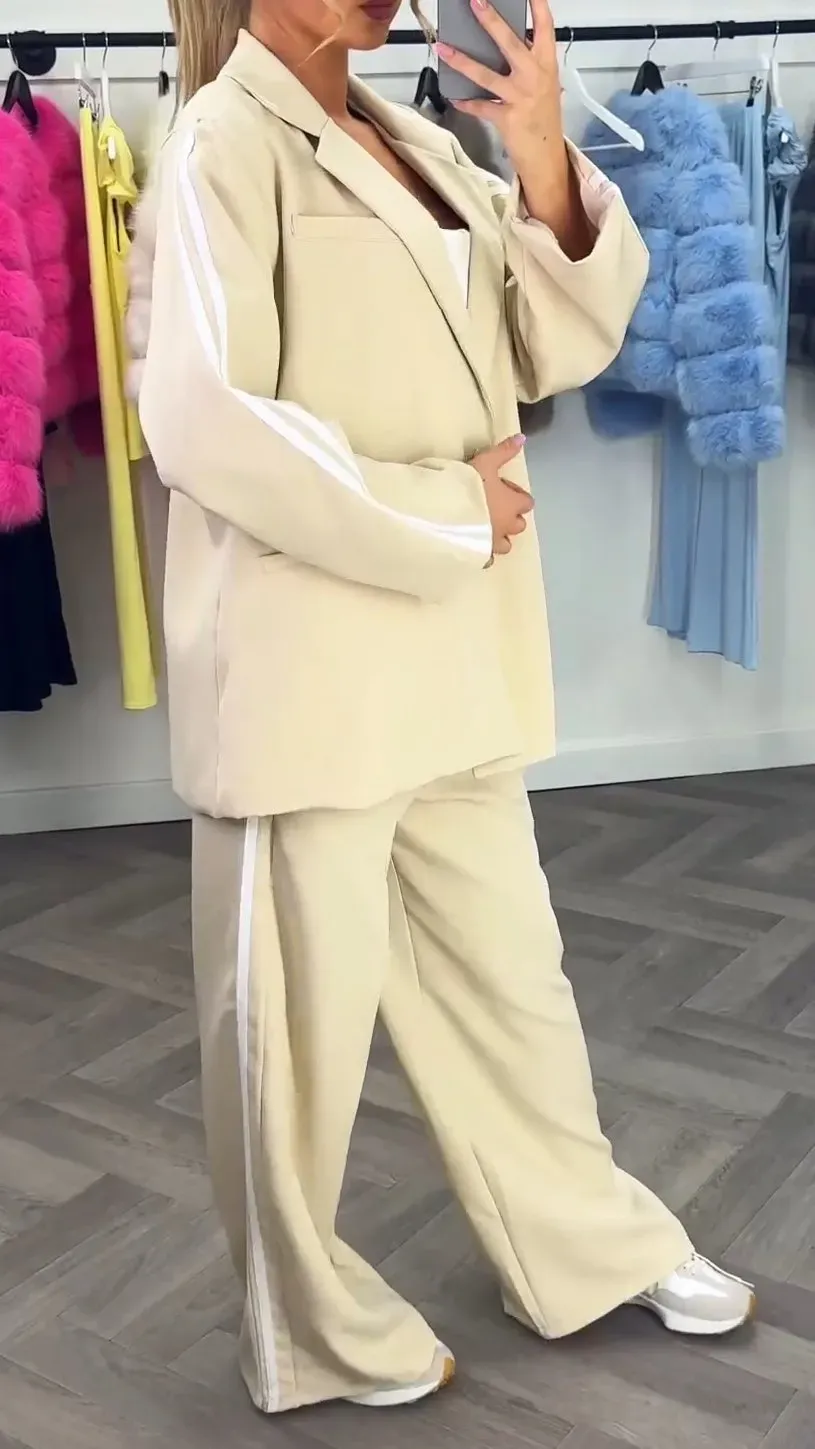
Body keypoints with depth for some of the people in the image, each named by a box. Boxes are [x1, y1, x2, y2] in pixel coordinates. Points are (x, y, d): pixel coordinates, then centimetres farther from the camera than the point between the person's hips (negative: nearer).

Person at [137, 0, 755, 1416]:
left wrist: (544, 162, -7)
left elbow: (565, 344, 8)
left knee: (507, 969, 19)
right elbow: (205, 420, -20)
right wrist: (445, 514, -14)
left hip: (448, 654, 7)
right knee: (304, 1009, 9)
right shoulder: (226, 142, -8)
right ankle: (307, 1326, 30)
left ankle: (595, 1246, 39)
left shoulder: (415, 142, 13)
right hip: (308, 668, -7)